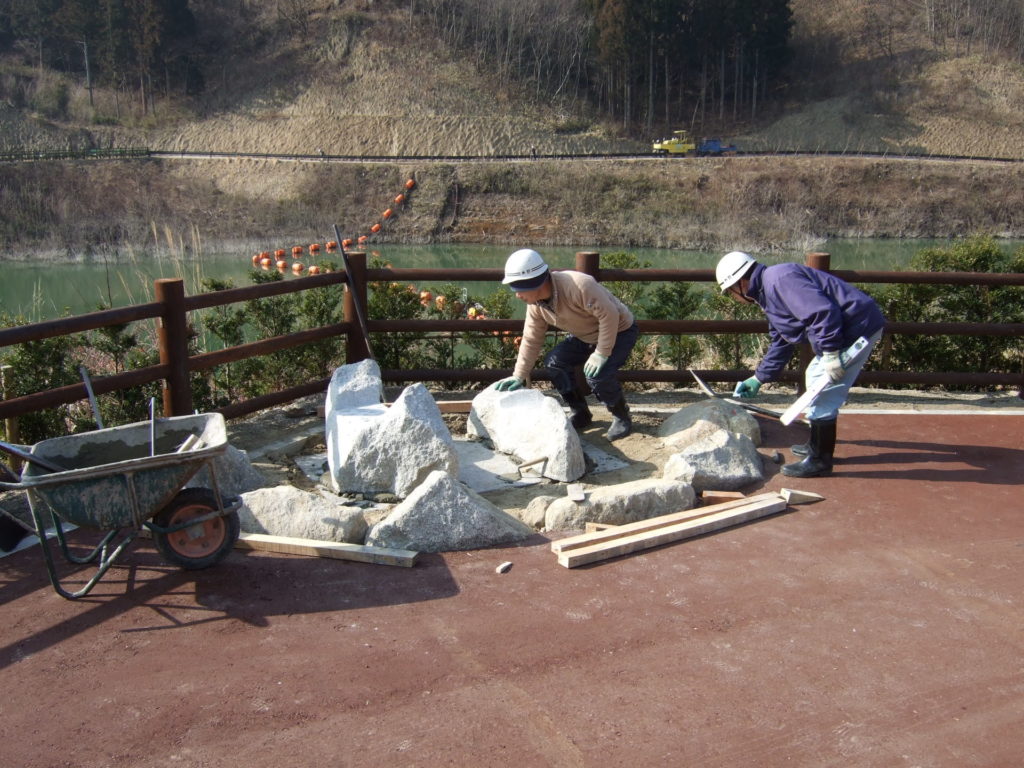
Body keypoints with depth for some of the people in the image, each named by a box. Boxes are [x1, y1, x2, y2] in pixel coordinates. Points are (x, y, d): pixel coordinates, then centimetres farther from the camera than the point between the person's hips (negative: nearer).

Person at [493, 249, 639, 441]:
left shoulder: (578, 286, -37)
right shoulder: (535, 305, -10)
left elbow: (610, 315, -33)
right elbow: (531, 340, -3)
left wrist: (601, 353, -30)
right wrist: (518, 376, -6)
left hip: (619, 331, -8)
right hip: (586, 336, 8)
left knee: (597, 373, -28)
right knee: (554, 361, -8)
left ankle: (621, 417, 0)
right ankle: (579, 414, 10)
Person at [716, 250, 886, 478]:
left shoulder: (780, 280, -19)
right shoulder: (768, 292, 16)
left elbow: (823, 312, -30)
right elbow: (780, 343, 24)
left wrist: (831, 353, -27)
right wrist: (757, 379, 25)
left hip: (858, 327, -11)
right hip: (848, 330, 11)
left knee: (822, 390, -7)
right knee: (814, 377, 23)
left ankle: (820, 460, 4)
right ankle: (817, 446, 35)